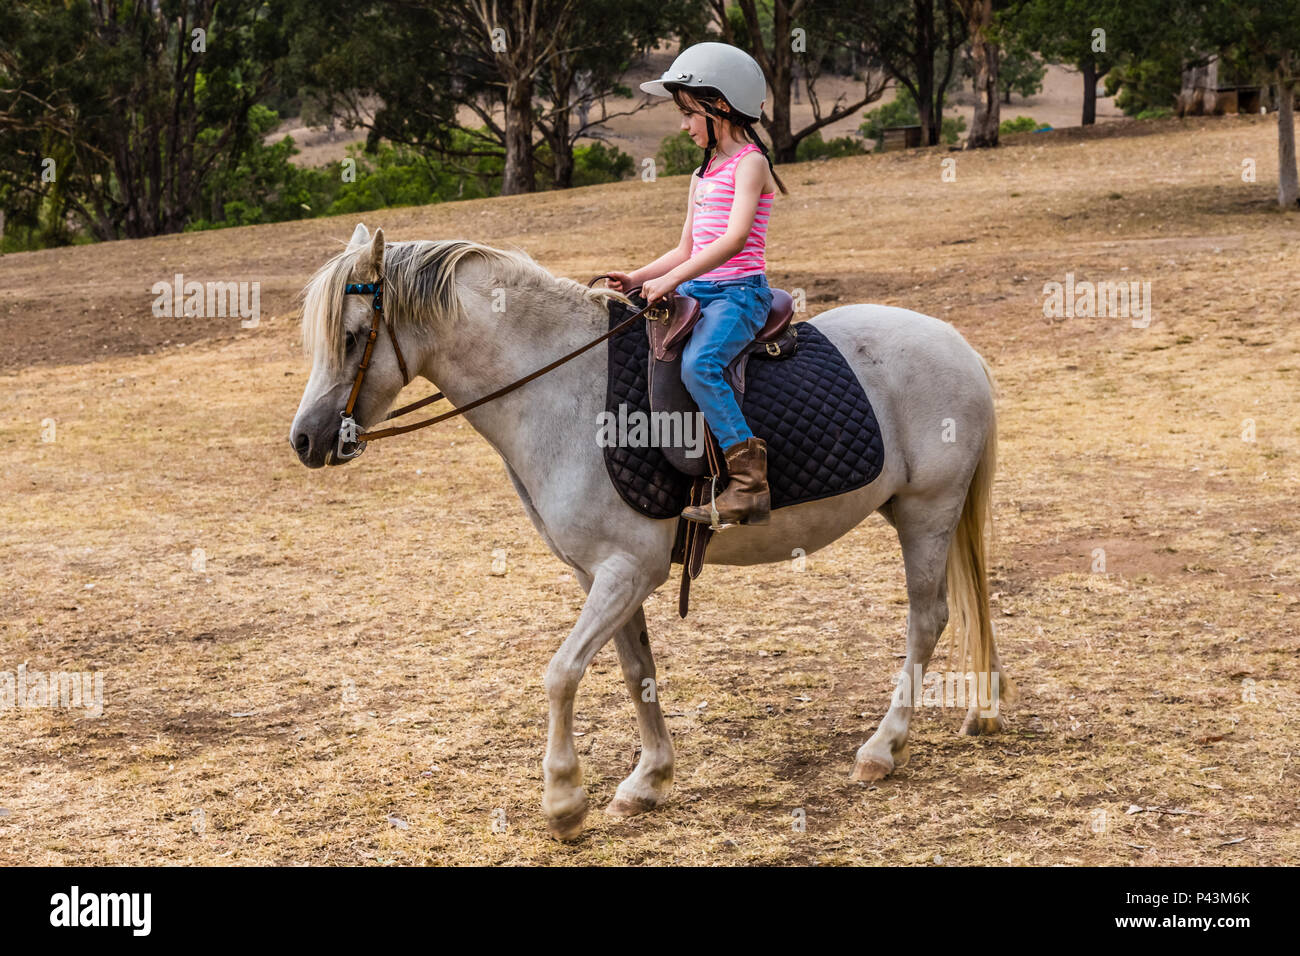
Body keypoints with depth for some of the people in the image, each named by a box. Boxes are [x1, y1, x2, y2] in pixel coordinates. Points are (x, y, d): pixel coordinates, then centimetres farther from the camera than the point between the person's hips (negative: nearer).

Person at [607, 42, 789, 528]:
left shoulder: (750, 163, -7)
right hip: (697, 291, 9)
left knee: (698, 364, -33)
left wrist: (671, 279, -25)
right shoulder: (701, 175, 20)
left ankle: (750, 483, -32)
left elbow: (736, 237, -20)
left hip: (741, 292, -9)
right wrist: (637, 278, 5)